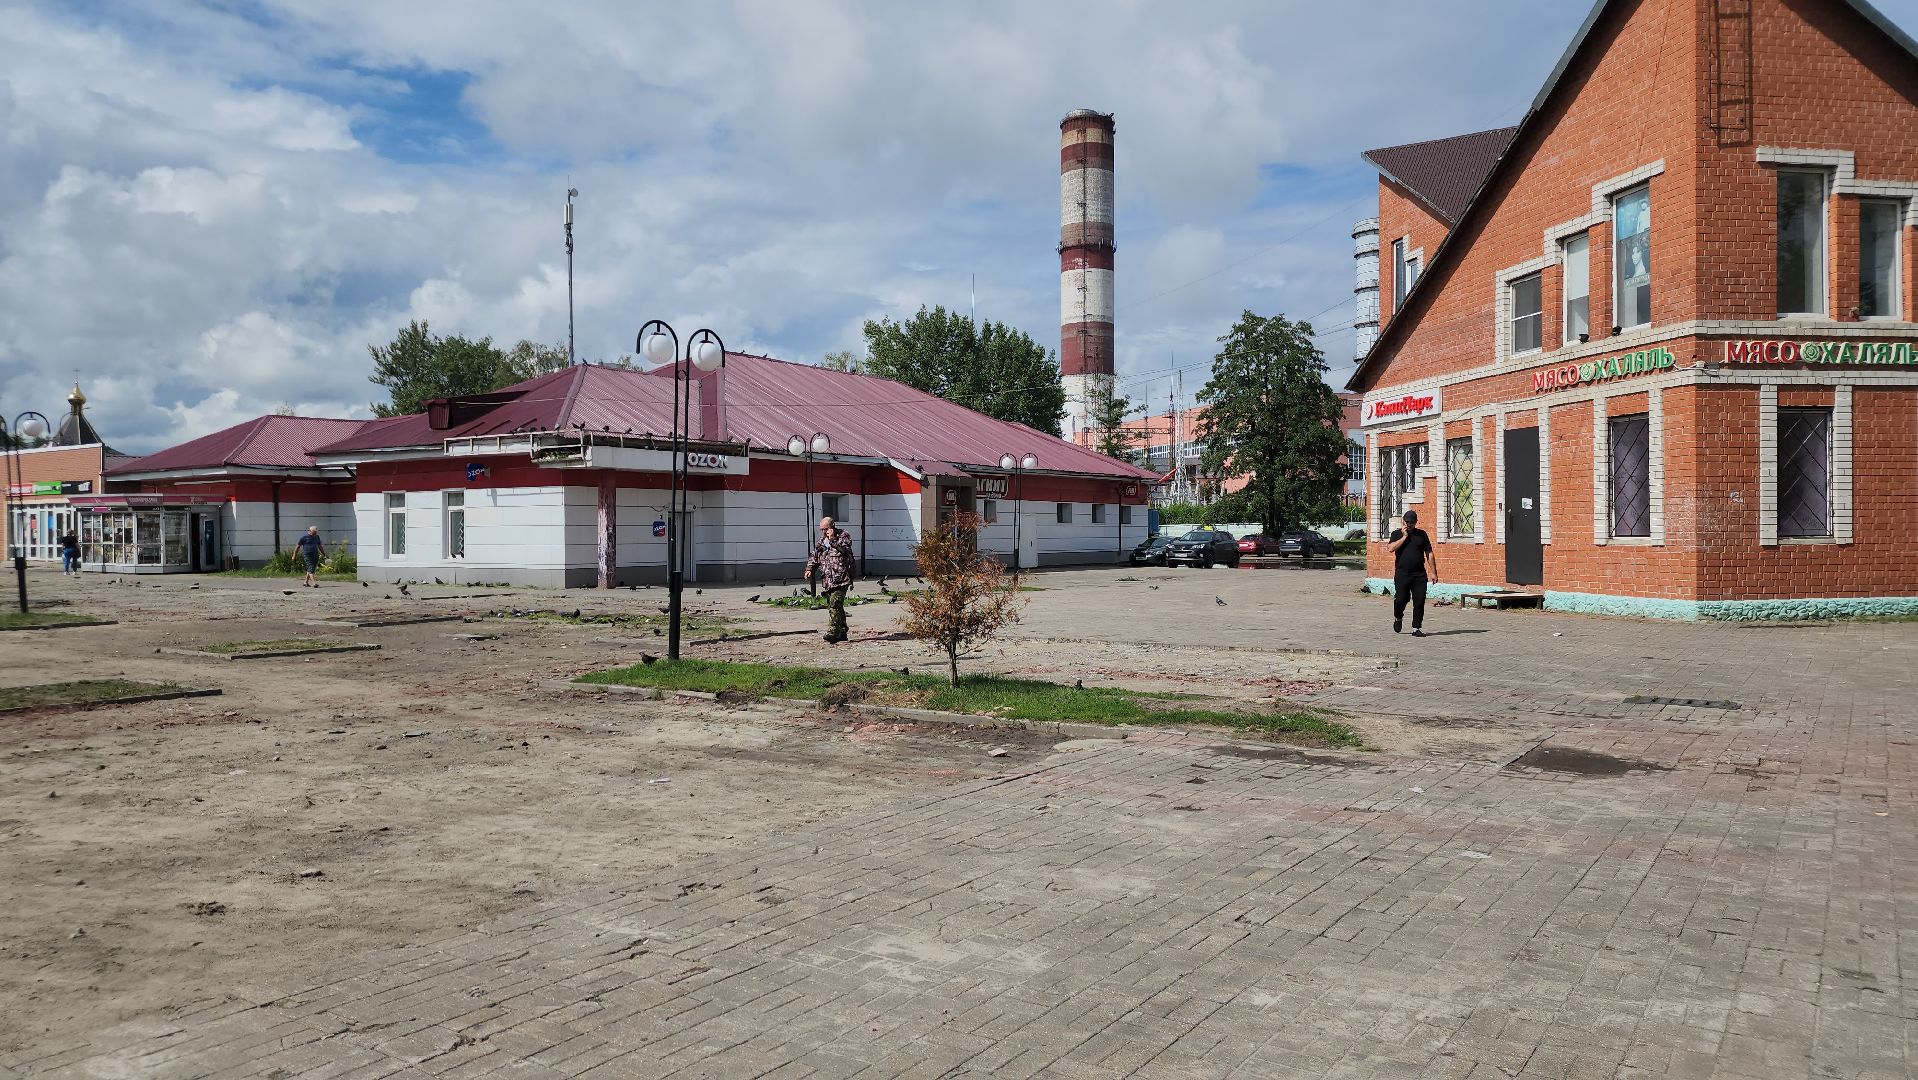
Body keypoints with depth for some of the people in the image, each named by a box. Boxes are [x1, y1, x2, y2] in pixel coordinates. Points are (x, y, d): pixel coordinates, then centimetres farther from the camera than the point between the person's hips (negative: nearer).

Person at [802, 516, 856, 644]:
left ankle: (832, 633, -19)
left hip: (840, 580, -7)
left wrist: (832, 540, -25)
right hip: (827, 581, 7)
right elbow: (814, 557, 20)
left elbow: (845, 550, -19)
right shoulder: (821, 541, 16)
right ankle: (842, 633, 21)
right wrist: (809, 569, 4)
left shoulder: (843, 537, -3)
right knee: (834, 606, 12)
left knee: (834, 605, -17)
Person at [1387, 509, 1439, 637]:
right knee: (1401, 599, -5)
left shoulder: (1421, 534, 11)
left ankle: (1416, 628, 5)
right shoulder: (1397, 534, 7)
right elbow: (1391, 548, -12)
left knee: (1419, 602, -2)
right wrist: (1404, 536, -9)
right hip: (1402, 574, -2)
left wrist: (1434, 572, 7)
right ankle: (1398, 618, 25)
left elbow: (1429, 554, 12)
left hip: (1419, 575, 2)